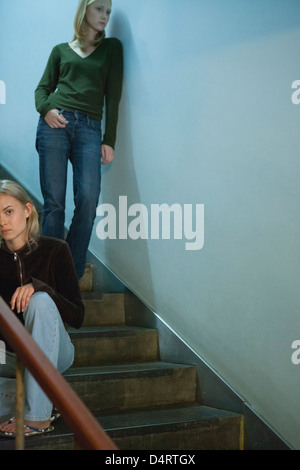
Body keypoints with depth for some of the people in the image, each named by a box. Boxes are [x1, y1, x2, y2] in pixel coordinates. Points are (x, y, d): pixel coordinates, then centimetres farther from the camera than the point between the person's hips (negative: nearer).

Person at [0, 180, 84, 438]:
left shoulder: (54, 250, -8)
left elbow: (77, 318, -14)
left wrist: (38, 286, -28)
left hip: (53, 352, -2)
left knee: (40, 300, -32)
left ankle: (38, 415, -30)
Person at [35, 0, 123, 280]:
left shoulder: (112, 47, 16)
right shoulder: (61, 50, 18)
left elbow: (113, 95, 10)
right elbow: (43, 88, 18)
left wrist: (109, 139, 3)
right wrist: (46, 109, -6)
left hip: (90, 129, 0)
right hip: (55, 124, 0)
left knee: (88, 199, -17)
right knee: (54, 201, -6)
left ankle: (73, 275, -7)